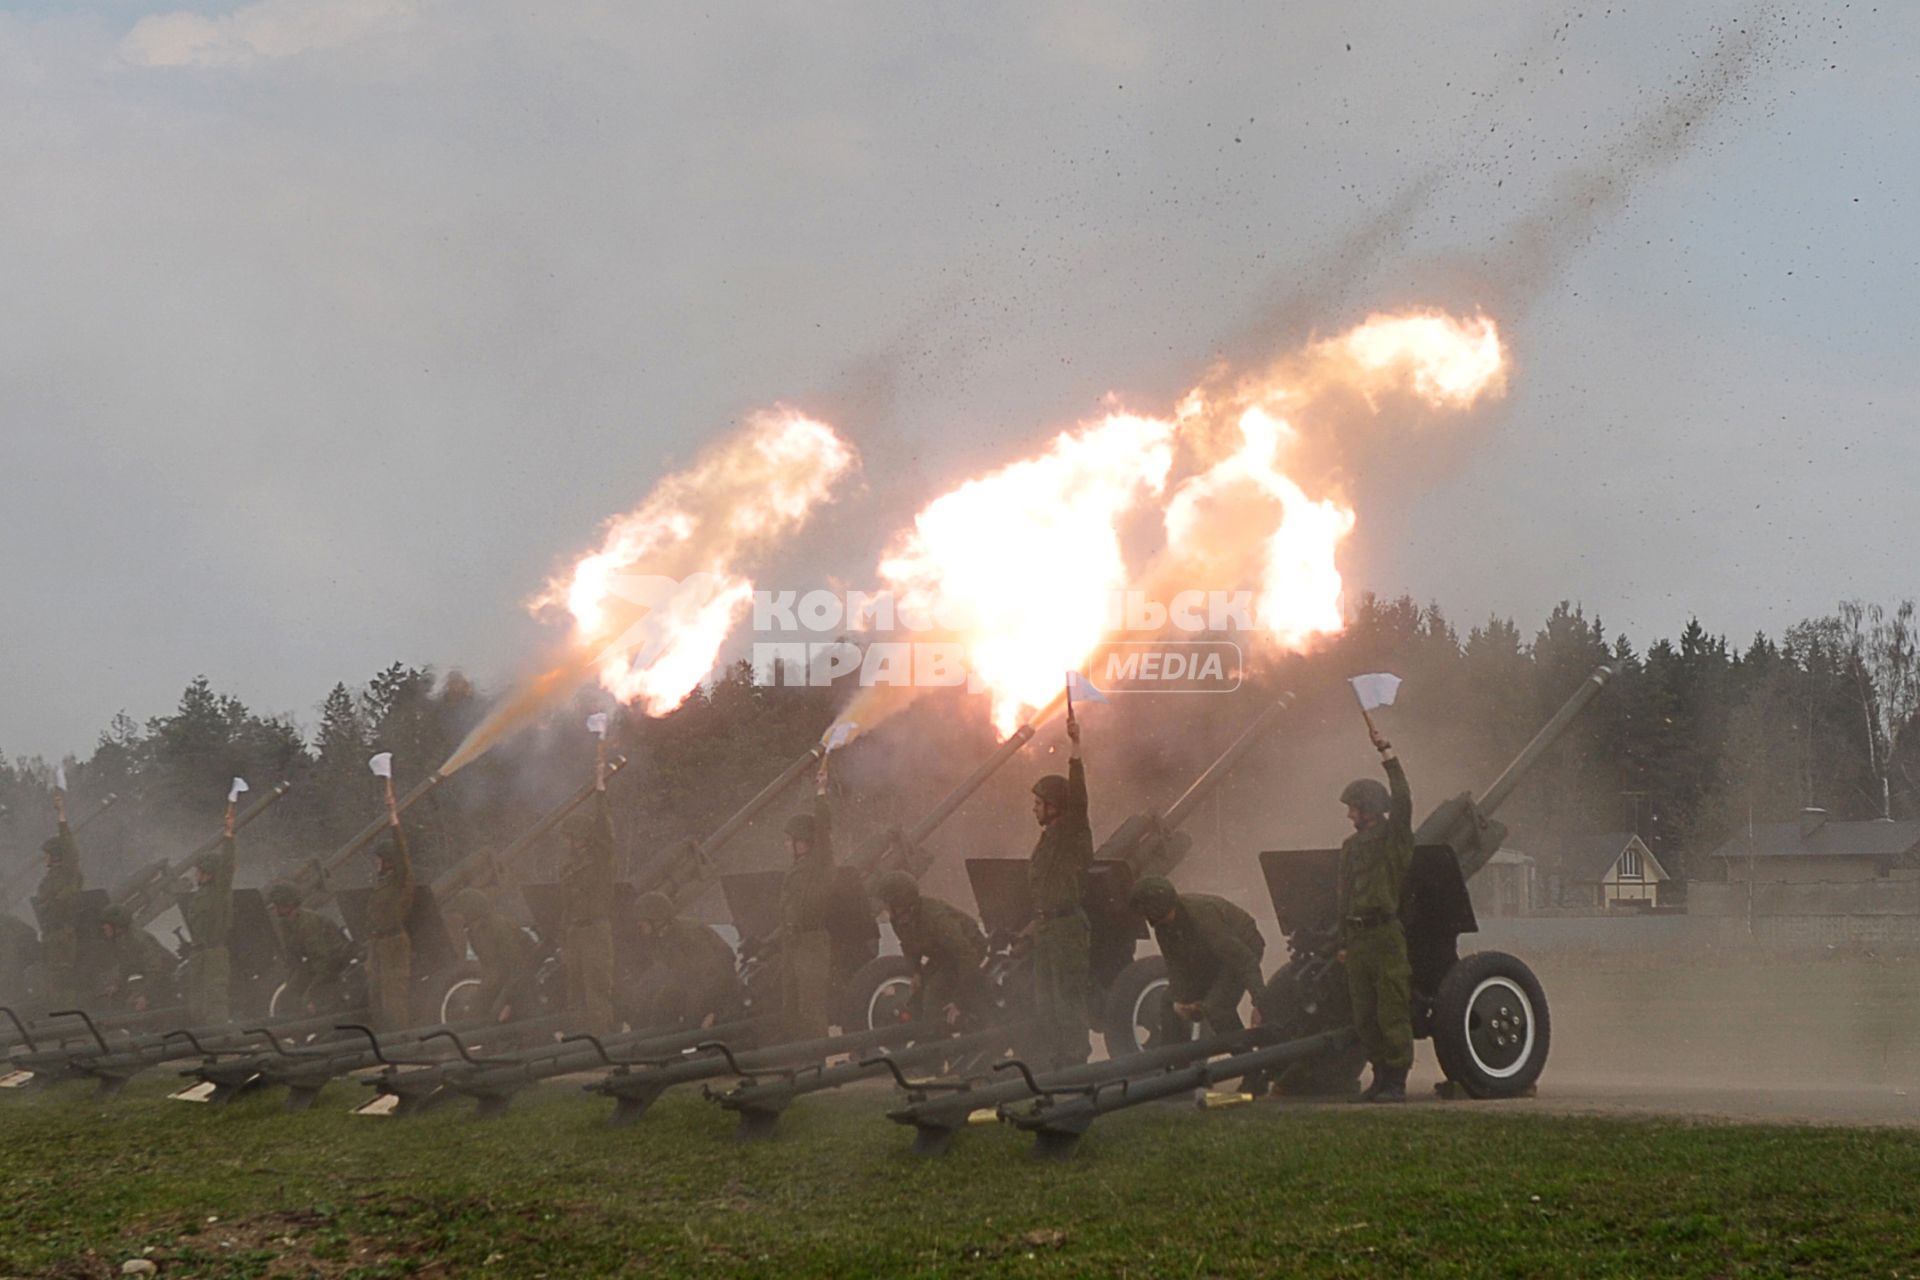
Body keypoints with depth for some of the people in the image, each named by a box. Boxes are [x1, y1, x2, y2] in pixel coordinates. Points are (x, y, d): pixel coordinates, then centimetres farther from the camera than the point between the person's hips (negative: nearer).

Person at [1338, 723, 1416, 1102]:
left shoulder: (1394, 837, 0)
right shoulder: (1351, 846, 19)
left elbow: (1402, 798, -16)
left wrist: (1386, 752, -17)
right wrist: (1344, 942, 17)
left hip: (1386, 935, -7)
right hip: (1358, 937, 7)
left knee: (1393, 1011, -7)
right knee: (1364, 1015, 7)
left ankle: (1396, 1081, -6)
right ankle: (1382, 1075, 15)